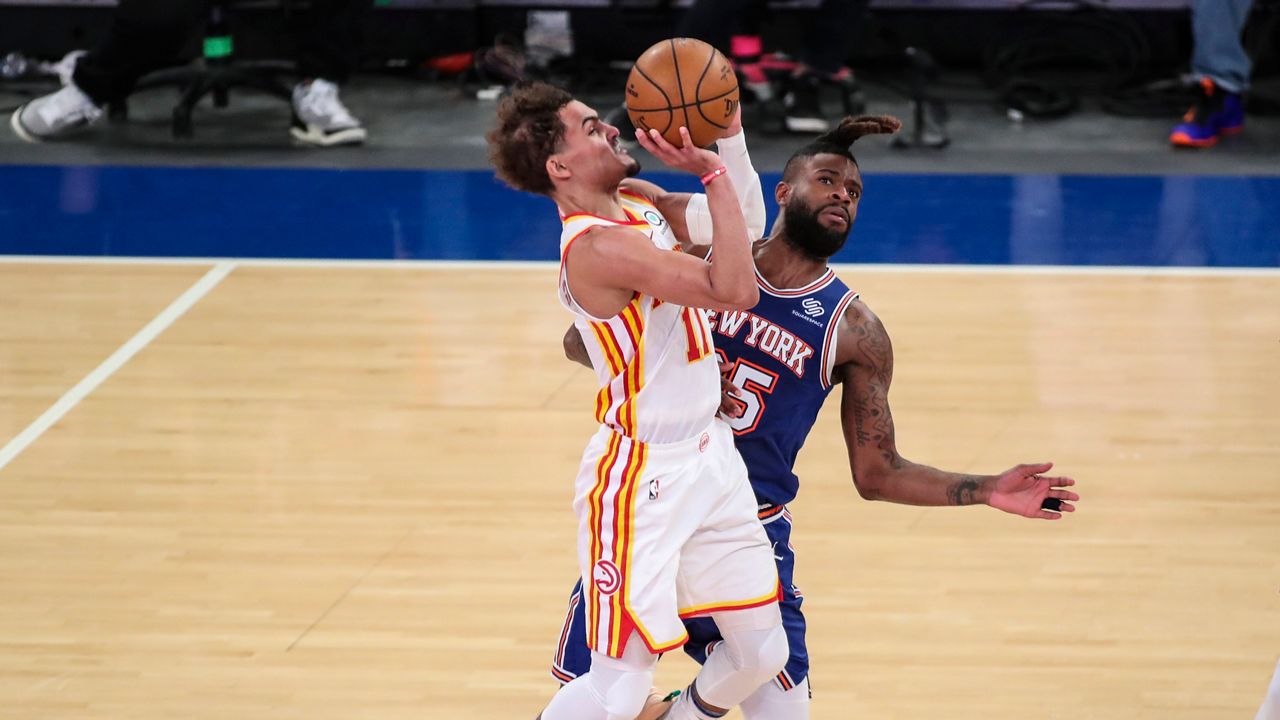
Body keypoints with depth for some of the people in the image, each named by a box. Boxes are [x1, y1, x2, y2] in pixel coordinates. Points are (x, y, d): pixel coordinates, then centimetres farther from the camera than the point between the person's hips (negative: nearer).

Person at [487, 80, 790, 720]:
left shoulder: (639, 202, 5)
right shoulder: (598, 246, -24)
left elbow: (744, 225, 20)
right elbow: (736, 291, -31)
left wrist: (730, 133, 6)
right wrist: (712, 171, -26)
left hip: (710, 456, 9)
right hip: (643, 480, -9)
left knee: (763, 652, 11)